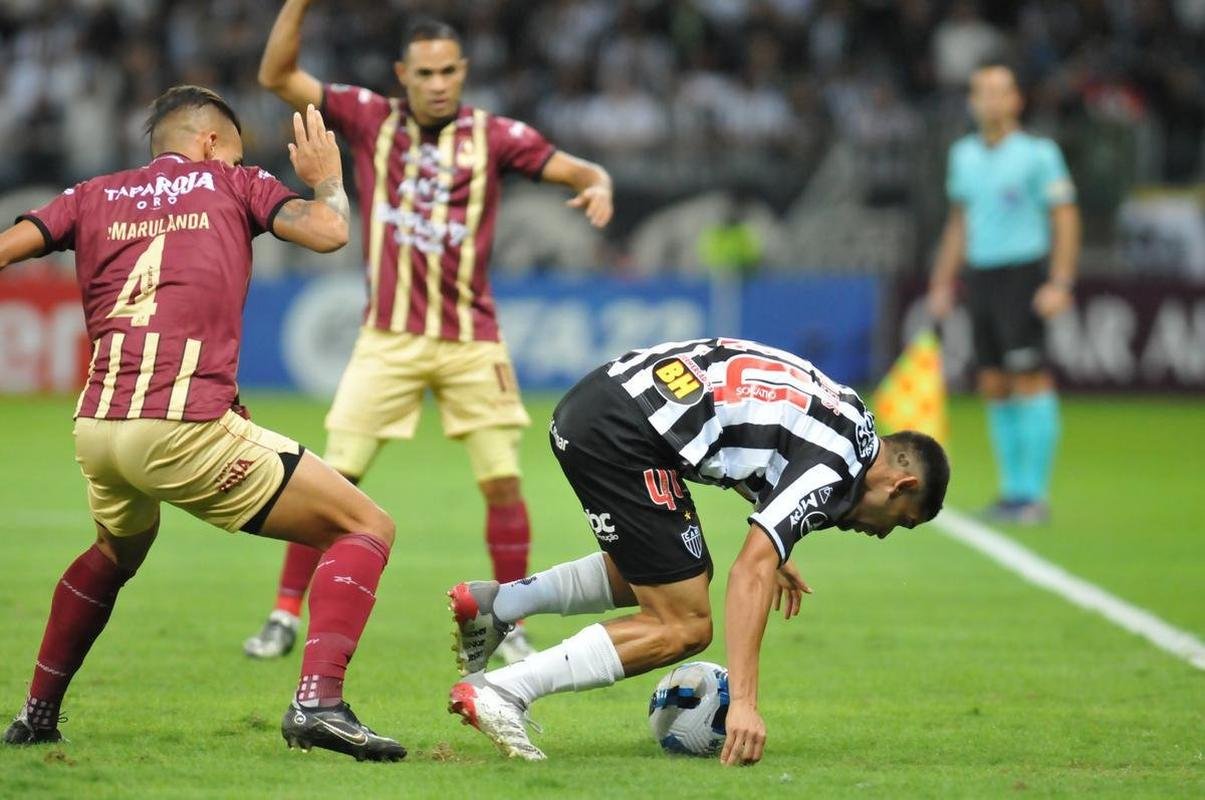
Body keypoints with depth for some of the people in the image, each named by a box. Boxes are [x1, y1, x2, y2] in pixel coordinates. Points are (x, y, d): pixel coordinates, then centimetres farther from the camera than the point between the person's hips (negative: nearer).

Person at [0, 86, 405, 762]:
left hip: (95, 428, 5)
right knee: (367, 528, 1)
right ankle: (318, 700, -18)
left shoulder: (92, 197, 20)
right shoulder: (231, 183, 13)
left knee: (118, 550, 38)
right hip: (187, 427, -5)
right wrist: (326, 177, 22)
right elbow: (328, 231, 3)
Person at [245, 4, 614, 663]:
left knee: (501, 480, -2)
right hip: (389, 338, 0)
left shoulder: (493, 136, 1)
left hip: (470, 342, 0)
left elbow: (577, 170, 0)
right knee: (334, 478, -5)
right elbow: (277, 76, 2)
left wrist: (597, 186, -24)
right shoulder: (370, 119, 3)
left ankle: (511, 627, 11)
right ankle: (285, 616, 4)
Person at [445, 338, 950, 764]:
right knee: (683, 628, -5)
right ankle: (500, 692, -10)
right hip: (621, 434, -10)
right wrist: (742, 701, -25)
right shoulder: (834, 467, -10)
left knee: (656, 578, 26)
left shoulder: (846, 415, 18)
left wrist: (773, 548, 34)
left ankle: (497, 604, 22)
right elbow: (750, 573, -20)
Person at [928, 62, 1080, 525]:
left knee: (1030, 381, -10)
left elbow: (1065, 219, -7)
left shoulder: (1037, 153, -6)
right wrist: (942, 282, 20)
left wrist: (1061, 283, -15)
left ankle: (1036, 494, -8)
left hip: (1023, 274, -6)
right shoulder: (964, 155, 13)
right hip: (980, 275, 6)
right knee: (994, 386, 5)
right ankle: (1012, 490, 10)